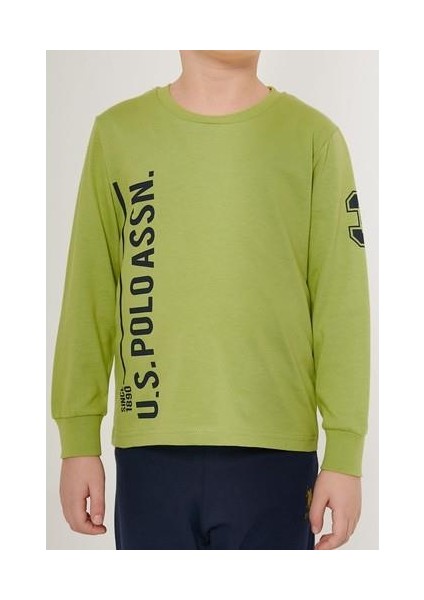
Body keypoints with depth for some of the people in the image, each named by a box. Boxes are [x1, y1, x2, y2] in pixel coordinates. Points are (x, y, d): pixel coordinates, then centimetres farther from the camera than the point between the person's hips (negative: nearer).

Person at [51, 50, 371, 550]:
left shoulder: (313, 137, 3)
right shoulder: (117, 132, 7)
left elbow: (342, 305, 1)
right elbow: (89, 298, 7)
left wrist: (345, 453, -3)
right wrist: (79, 440, 4)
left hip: (274, 452, -1)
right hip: (150, 451, 1)